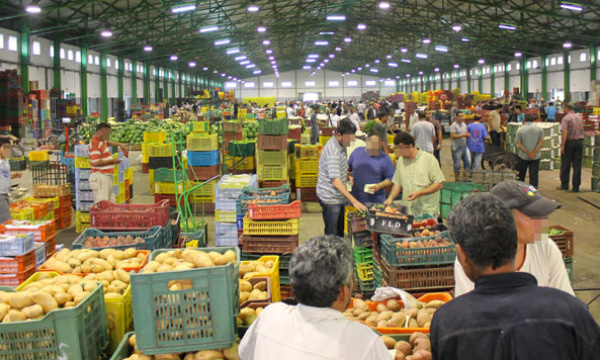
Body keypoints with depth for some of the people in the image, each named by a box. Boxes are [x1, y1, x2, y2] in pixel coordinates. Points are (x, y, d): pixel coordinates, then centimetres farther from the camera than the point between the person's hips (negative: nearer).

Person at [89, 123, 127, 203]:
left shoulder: (101, 141, 14)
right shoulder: (95, 143, -15)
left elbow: (107, 142, 41)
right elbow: (96, 162, -22)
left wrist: (119, 145, 29)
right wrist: (111, 161, -13)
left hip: (107, 177, 10)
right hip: (100, 177, -10)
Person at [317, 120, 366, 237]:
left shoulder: (342, 145, 5)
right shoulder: (333, 151, -26)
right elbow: (336, 181, -32)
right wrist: (354, 201, -34)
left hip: (338, 196, 10)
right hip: (330, 198, -10)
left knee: (340, 232, 18)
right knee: (331, 235, -1)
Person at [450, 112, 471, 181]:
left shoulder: (464, 124, 14)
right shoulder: (453, 125, -10)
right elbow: (452, 136, -20)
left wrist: (468, 135, 6)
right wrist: (463, 135, -22)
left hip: (464, 146, 7)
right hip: (457, 147, -7)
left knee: (468, 161, 4)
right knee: (457, 164, 0)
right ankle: (457, 179, 10)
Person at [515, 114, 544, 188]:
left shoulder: (520, 130, -5)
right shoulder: (539, 129, 0)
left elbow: (518, 144, -11)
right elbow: (541, 142, -6)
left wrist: (528, 153, -12)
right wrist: (534, 152, -12)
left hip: (523, 156, -1)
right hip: (535, 157, 1)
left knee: (521, 176, 13)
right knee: (534, 175, 2)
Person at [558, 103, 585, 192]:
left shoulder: (566, 118, -9)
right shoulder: (579, 117, 11)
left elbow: (564, 132, -19)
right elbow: (581, 130, 18)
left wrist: (562, 145, -20)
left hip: (569, 141, -5)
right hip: (579, 142, 5)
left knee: (565, 165, 6)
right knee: (577, 166, 5)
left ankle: (564, 185, 10)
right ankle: (576, 187, 5)